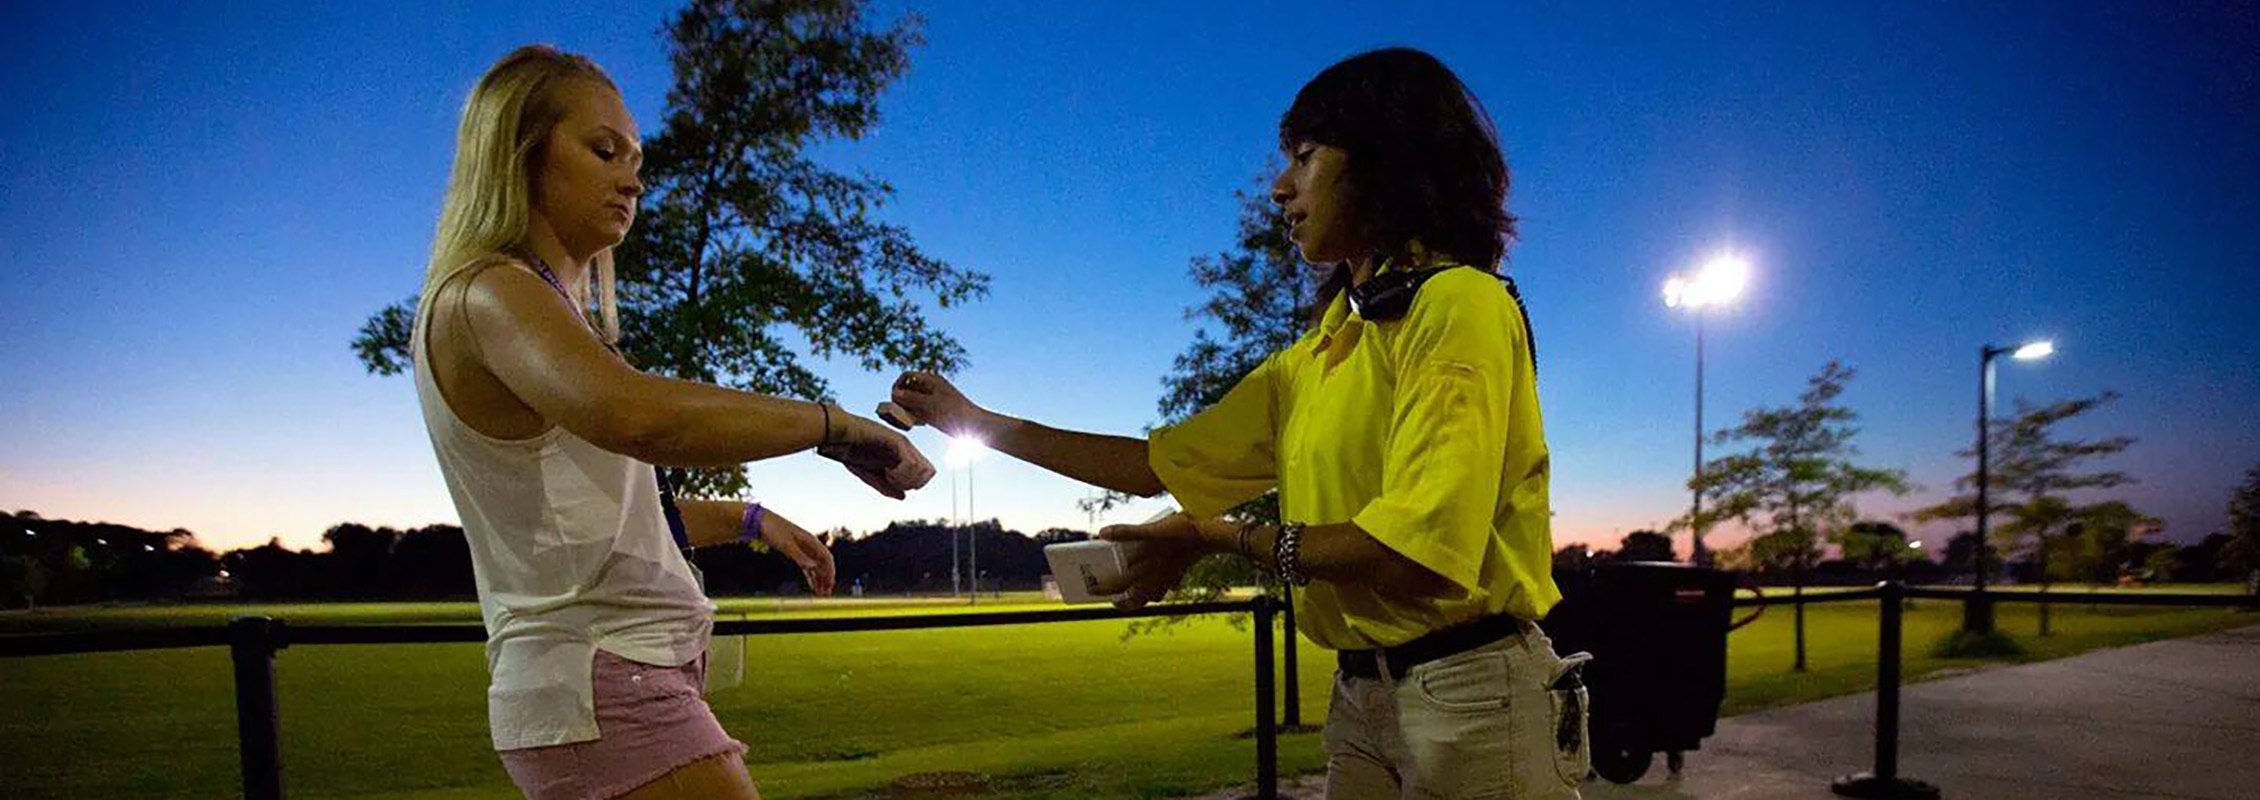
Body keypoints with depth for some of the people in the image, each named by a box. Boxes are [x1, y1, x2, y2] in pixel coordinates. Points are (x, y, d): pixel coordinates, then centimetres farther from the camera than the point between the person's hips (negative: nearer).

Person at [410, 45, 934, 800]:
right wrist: (836, 425, -26)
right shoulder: (487, 295, -11)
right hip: (602, 685, -10)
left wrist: (748, 521, 23)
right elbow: (635, 417, -34)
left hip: (613, 675, 10)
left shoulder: (535, 302, 18)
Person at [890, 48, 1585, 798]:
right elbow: (1160, 464, 14)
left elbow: (1417, 552, -24)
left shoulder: (1459, 304, -13)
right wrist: (976, 421, 14)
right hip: (1361, 695, 7)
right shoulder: (1317, 353, 12)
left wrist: (1225, 539, -12)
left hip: (1469, 693, -7)